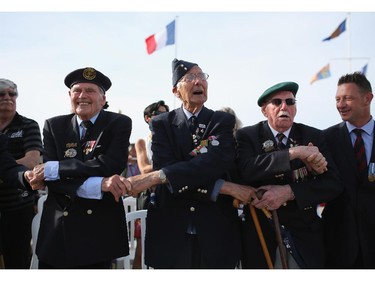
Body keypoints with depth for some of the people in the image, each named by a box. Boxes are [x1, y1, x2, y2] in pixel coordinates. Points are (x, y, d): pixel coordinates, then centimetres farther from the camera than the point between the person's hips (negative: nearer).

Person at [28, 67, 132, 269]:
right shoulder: (53, 126, 5)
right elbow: (50, 179, -7)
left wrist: (55, 168, -16)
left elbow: (112, 165, -17)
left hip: (101, 226, -2)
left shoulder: (119, 123, 0)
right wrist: (97, 185, -22)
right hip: (58, 226, 2)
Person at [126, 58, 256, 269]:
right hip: (171, 234, 0)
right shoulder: (161, 124, 4)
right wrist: (224, 188, -19)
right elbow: (164, 167, -12)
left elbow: (217, 161, -16)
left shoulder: (224, 121, 3)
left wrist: (158, 177, -26)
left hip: (216, 233, 0)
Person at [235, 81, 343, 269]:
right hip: (260, 235, -1)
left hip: (304, 235, 2)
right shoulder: (247, 136, -3)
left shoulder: (313, 137, 2)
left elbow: (333, 184, -7)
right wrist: (293, 152, -26)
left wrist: (289, 192, -21)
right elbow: (246, 170, -23)